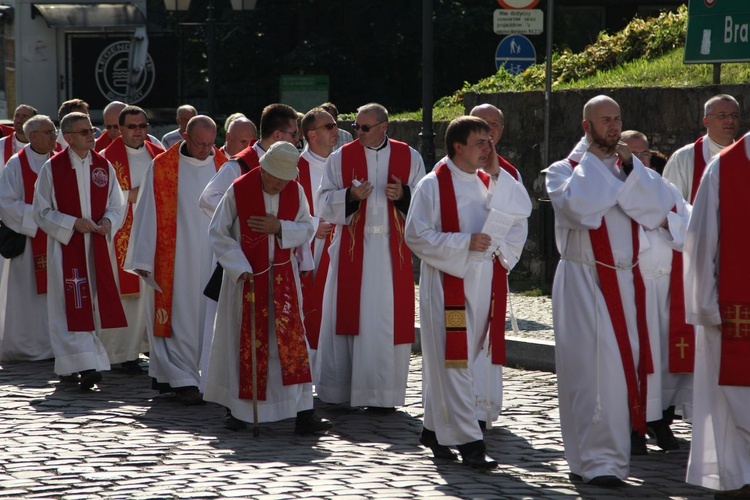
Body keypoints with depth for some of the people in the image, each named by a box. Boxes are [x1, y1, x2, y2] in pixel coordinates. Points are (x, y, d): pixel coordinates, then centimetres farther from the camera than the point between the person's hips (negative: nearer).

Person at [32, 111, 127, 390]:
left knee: (95, 303, 6)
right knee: (74, 307, -9)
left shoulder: (104, 166, 6)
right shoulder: (52, 168, -4)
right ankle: (86, 365, -13)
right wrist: (73, 223, -14)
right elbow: (42, 212, -3)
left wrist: (108, 221, -11)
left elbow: (117, 206, 11)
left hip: (97, 247, 3)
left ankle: (88, 364, 16)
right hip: (67, 247, -3)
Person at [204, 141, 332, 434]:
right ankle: (238, 409, 19)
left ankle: (303, 413, -7)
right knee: (246, 341, 4)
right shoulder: (239, 190, -12)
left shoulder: (295, 191, -3)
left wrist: (280, 227, -17)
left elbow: (307, 229, 3)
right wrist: (240, 269, -13)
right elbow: (218, 233, -7)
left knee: (292, 338, -4)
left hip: (283, 276, 2)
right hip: (247, 275, -2)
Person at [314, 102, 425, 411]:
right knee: (349, 317, -1)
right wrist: (350, 196, -16)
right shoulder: (341, 158, 4)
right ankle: (340, 389, 6)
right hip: (352, 251, 0)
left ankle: (384, 393, 2)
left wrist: (404, 195, -14)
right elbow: (323, 203, 2)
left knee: (389, 321, -2)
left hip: (392, 253, 0)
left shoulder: (409, 158, 6)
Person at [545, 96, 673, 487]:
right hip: (584, 281, -5)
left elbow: (658, 208, -3)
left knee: (622, 365, 4)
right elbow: (579, 206, -21)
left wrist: (630, 169, -11)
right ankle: (599, 459, -10)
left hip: (625, 281, 5)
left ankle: (588, 455, 14)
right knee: (594, 368, -11)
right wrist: (590, 157, -10)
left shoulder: (633, 170, 14)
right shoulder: (565, 170, 2)